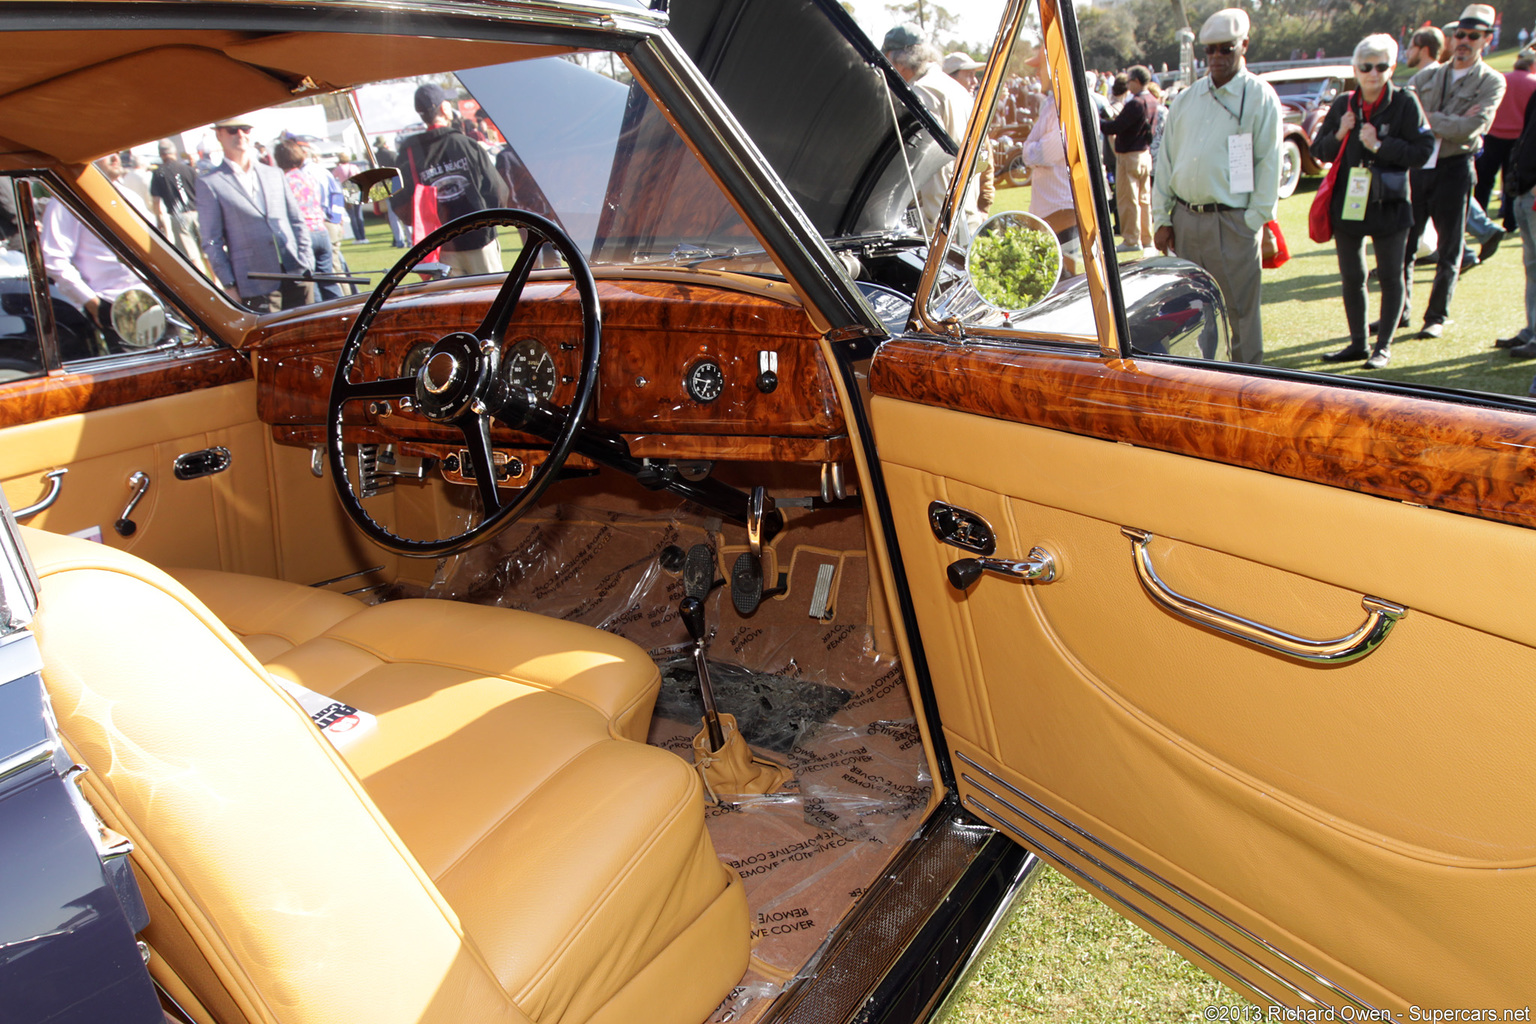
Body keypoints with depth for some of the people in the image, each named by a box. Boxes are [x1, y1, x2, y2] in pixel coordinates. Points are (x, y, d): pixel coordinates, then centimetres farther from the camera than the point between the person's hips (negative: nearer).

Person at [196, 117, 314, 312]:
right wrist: (229, 285, -6)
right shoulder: (209, 183, 3)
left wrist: (307, 264, 5)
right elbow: (211, 241, 1)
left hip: (297, 275, 4)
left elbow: (297, 221, 16)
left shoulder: (274, 174, 17)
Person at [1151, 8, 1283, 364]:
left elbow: (1268, 164, -3)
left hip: (1233, 223, -4)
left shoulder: (1260, 97, 0)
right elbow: (1165, 159, 14)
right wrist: (1161, 217, 8)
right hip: (1185, 219, 5)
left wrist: (1255, 220, -10)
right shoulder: (1186, 99, 14)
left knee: (1242, 311, 0)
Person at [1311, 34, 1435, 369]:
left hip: (1389, 206, -3)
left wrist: (1380, 145, -17)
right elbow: (1318, 150, 8)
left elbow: (1422, 151, -10)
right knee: (1351, 277, 11)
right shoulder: (1343, 105, 4)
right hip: (1347, 203, 4)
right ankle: (1357, 342, 24)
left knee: (1390, 277, 4)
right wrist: (1339, 135, -10)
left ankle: (1384, 345, 15)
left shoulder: (1405, 103, -6)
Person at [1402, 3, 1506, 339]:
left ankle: (1437, 317, 10)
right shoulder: (1429, 74, 12)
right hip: (1417, 166, 3)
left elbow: (1471, 128, -14)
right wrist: (1451, 122, -11)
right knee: (1403, 243, 5)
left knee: (1449, 251, 3)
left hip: (1454, 169, -3)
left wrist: (1427, 119, -12)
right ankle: (1398, 310, 15)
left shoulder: (1491, 82, 0)